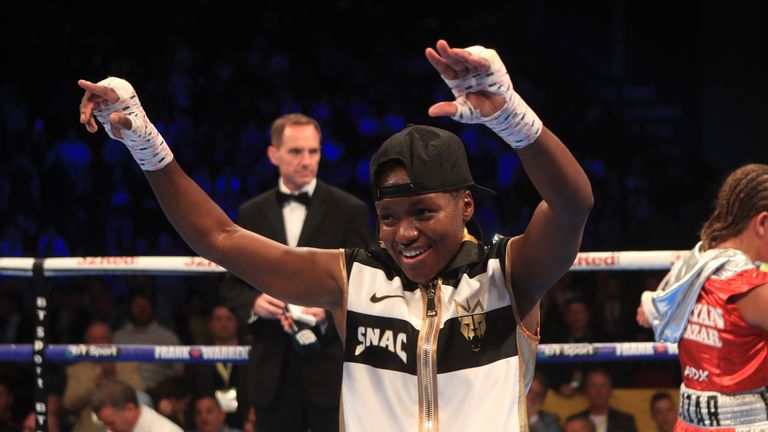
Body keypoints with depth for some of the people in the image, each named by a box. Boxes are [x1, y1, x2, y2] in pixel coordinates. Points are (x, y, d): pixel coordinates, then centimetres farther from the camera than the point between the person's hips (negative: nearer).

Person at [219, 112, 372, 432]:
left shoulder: (350, 211, 1)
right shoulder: (252, 214, 11)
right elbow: (231, 286, 14)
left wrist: (329, 313, -18)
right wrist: (254, 302, -8)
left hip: (330, 368, -3)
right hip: (273, 368, 3)